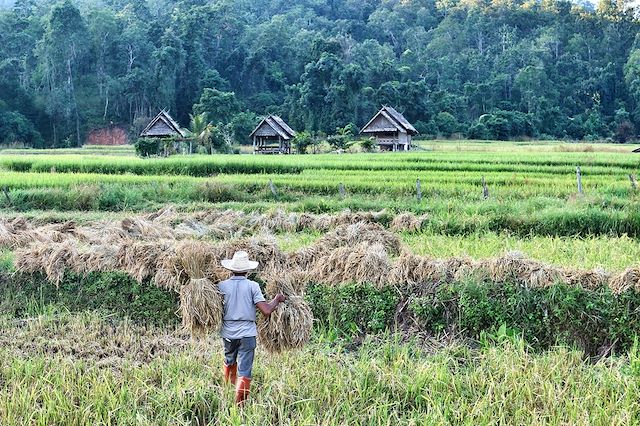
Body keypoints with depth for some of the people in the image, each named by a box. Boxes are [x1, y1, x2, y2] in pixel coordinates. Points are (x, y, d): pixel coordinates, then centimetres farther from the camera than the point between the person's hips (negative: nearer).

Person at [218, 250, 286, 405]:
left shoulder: (222, 286, -4)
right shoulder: (252, 286, -8)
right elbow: (266, 311, -13)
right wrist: (277, 300, 3)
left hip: (228, 333, 3)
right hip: (247, 334, -3)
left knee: (229, 362, 28)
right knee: (244, 372, 0)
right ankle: (239, 406, -4)